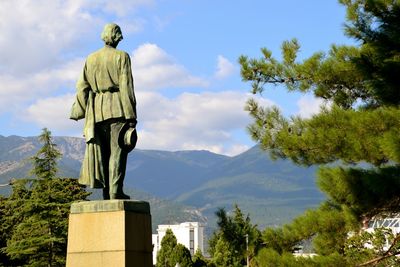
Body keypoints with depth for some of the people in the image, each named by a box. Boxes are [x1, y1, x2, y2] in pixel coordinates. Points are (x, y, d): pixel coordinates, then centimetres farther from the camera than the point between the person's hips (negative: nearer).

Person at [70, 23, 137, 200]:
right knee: (118, 150, -3)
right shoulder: (121, 57, -3)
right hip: (117, 108, -4)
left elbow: (82, 87, 8)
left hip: (97, 110, 4)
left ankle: (106, 191, 6)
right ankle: (115, 190, -10)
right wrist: (131, 115, -7)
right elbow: (126, 86, -8)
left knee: (102, 151, 8)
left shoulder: (91, 59, 11)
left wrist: (79, 111, 12)